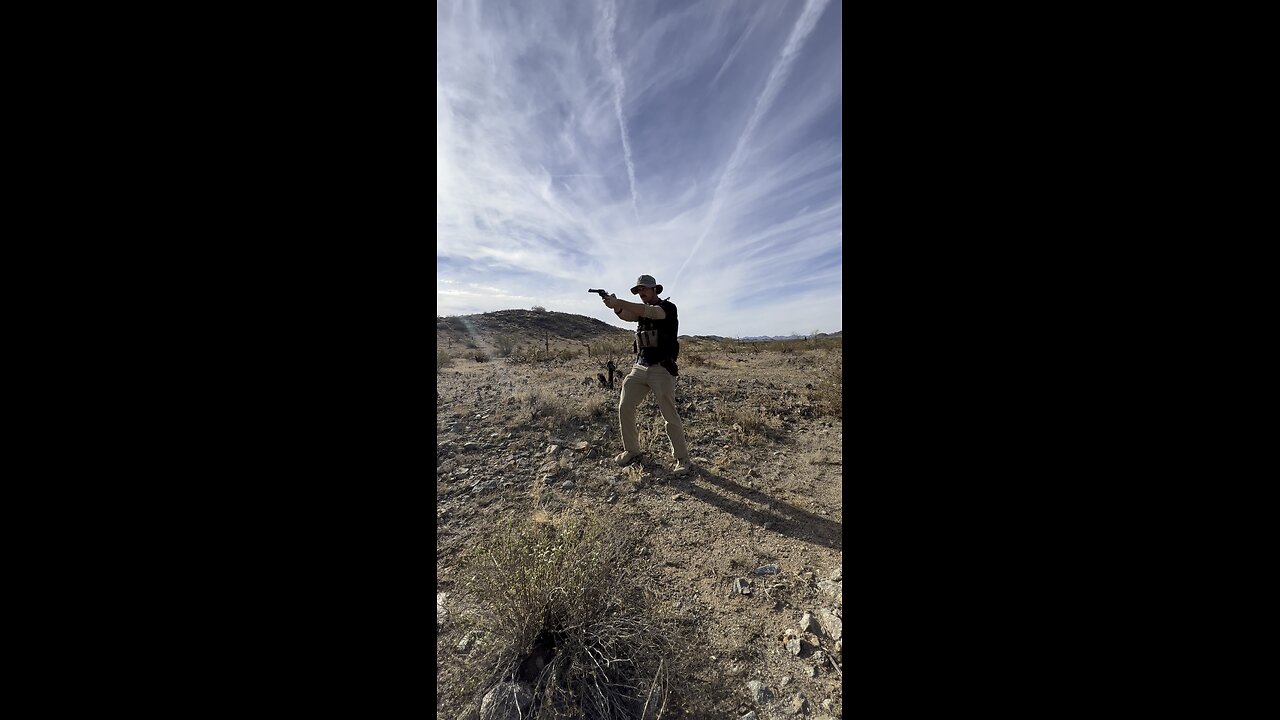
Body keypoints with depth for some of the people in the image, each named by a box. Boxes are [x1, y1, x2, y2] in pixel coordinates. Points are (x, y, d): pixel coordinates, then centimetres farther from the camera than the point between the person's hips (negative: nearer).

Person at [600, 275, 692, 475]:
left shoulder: (668, 307, -2)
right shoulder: (640, 309, 17)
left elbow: (651, 313, -24)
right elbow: (627, 316, -5)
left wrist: (619, 302, -32)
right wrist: (616, 307, -28)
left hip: (662, 370, -6)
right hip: (639, 368, 6)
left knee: (670, 415, -2)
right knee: (624, 407, 1)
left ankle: (682, 458, 16)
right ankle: (631, 449, 20)